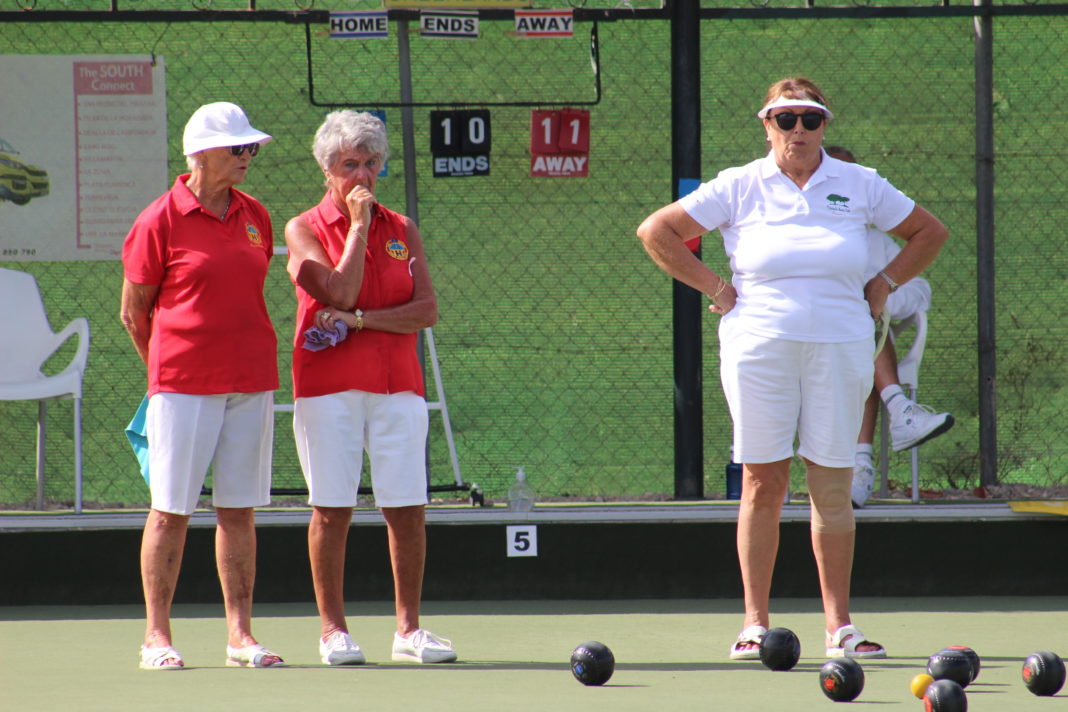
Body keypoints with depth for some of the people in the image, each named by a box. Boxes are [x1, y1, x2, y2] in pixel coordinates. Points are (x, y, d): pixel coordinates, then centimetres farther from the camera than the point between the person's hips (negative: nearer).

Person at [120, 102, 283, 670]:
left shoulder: (255, 217, 10)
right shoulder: (161, 222, -6)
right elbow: (134, 312, 2)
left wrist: (243, 356, 15)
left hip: (251, 383, 5)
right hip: (183, 386, -5)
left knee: (238, 509, 6)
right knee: (171, 510, -1)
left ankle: (240, 634, 9)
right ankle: (157, 636, 4)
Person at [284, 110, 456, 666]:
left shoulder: (402, 231, 11)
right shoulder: (304, 231, 3)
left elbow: (426, 311, 1)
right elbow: (340, 292, -13)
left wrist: (360, 319, -11)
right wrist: (359, 225, -7)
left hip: (398, 385, 3)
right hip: (328, 385, -3)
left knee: (408, 509, -1)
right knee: (332, 509, -2)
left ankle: (408, 629, 6)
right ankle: (333, 630, 4)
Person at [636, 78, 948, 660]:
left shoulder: (859, 186, 8)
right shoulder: (739, 187, 3)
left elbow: (929, 233, 19)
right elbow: (655, 232, 6)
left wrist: (883, 284, 8)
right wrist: (713, 288, 0)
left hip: (839, 348, 1)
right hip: (759, 347, -1)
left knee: (833, 484, 0)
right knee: (762, 485, -2)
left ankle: (838, 626, 2)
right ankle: (755, 623, 2)